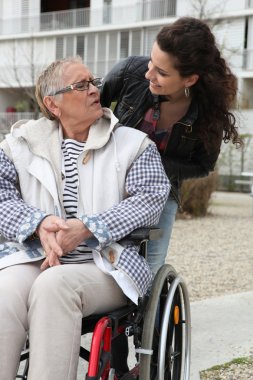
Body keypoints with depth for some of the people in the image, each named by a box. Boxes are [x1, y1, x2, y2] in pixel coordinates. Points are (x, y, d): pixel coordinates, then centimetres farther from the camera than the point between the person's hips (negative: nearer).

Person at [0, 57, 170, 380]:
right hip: (32, 256, 2)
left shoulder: (134, 144, 11)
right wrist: (38, 224, -14)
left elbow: (150, 198, -3)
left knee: (54, 284, -34)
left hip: (106, 266, -1)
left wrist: (87, 228, -15)